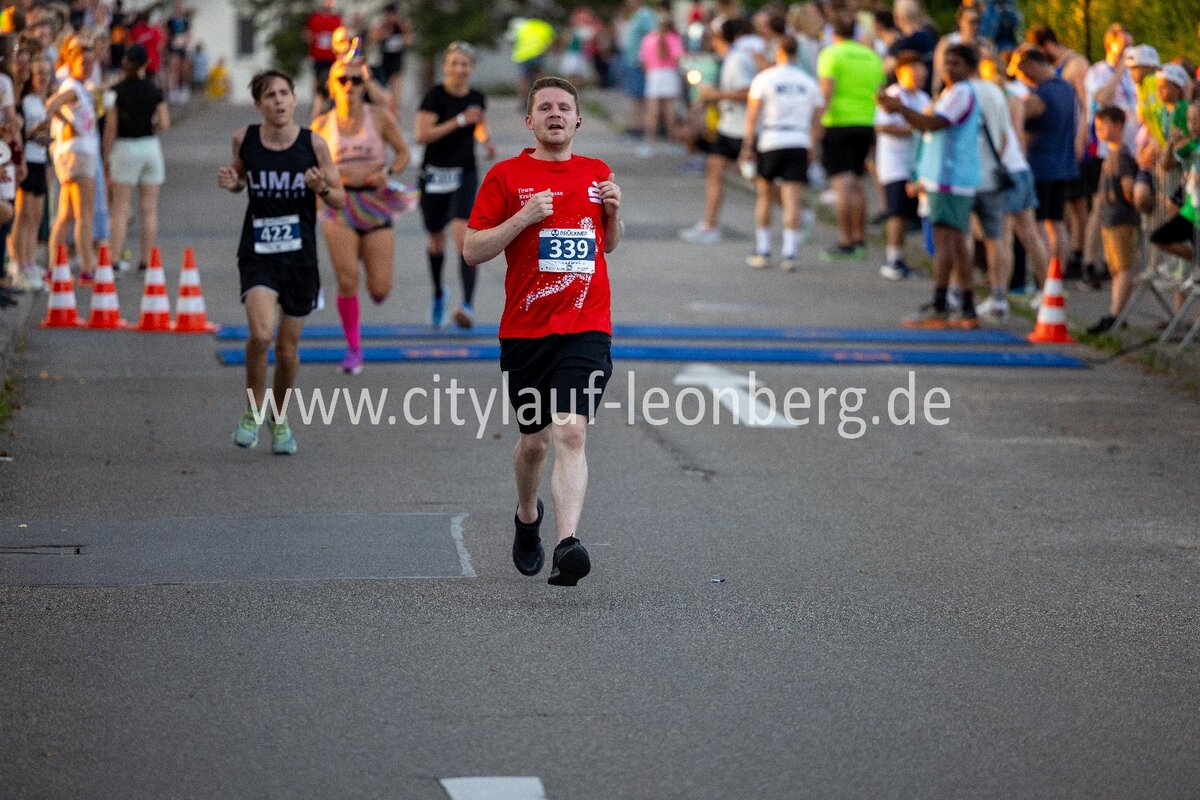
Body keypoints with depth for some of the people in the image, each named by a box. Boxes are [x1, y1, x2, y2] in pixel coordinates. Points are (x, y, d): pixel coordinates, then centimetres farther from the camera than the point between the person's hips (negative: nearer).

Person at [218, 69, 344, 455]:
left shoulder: (313, 143, -5)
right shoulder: (244, 138, -3)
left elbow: (340, 199, 3)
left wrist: (322, 188, -19)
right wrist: (231, 183, -5)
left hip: (299, 255, 1)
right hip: (257, 253, -1)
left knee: (287, 349, 9)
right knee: (261, 333, -23)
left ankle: (280, 420, 33)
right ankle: (253, 411, 0)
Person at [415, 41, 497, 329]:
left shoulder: (477, 98, 4)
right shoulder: (435, 96, -10)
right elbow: (422, 135, -20)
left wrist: (487, 140, 3)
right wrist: (460, 121, -22)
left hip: (465, 175, 1)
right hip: (435, 174, -1)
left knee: (463, 235, -18)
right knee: (437, 239, 15)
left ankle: (468, 305, -26)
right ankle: (438, 293, 43)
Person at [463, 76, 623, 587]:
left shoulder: (598, 174, 11)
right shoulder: (506, 176, 1)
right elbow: (473, 251, -2)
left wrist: (613, 213, 4)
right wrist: (524, 218, -15)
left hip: (586, 328, 0)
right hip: (525, 330, 0)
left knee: (571, 433, -17)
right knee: (535, 440, 12)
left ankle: (566, 546, -28)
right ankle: (527, 520, 42)